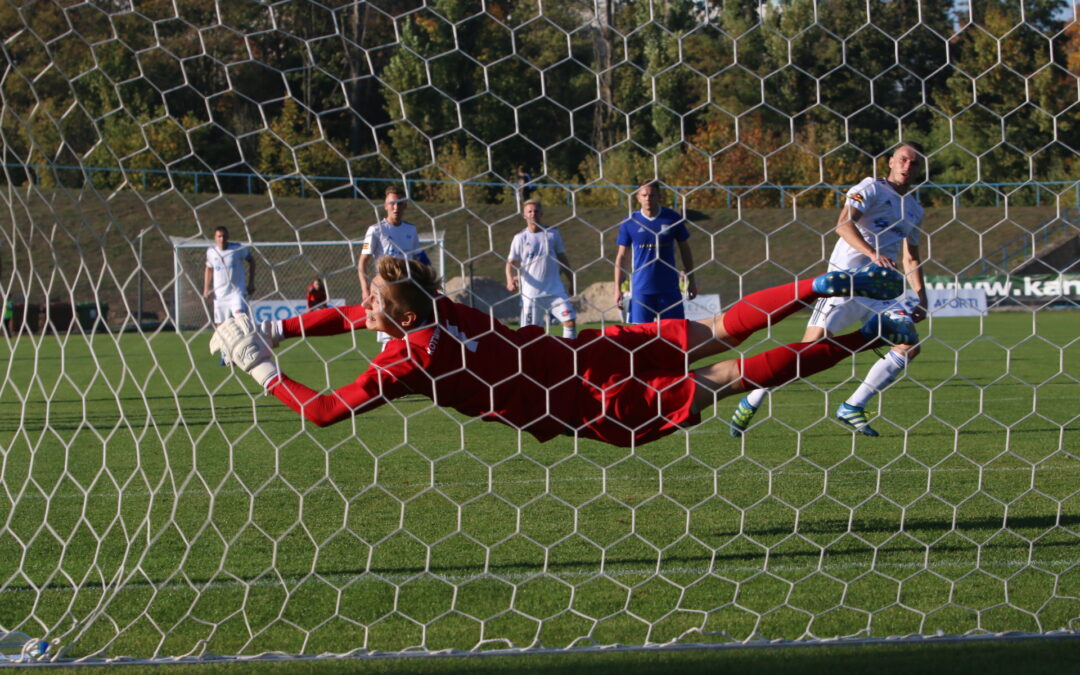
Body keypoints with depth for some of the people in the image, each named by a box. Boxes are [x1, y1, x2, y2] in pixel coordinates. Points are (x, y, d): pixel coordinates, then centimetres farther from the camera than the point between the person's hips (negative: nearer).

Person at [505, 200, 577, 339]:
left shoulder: (553, 234, 8)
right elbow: (511, 262, -1)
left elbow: (562, 259, 15)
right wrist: (510, 280, -20)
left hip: (555, 290, 1)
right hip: (531, 293, -1)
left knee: (570, 321, -11)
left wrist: (572, 282, 13)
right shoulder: (520, 238, 3)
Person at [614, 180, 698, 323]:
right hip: (641, 289, 0)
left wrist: (691, 281, 9)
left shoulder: (673, 219, 0)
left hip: (669, 289, 0)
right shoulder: (629, 224, 0)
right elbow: (621, 256, 5)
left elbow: (685, 250, 10)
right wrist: (617, 288, 1)